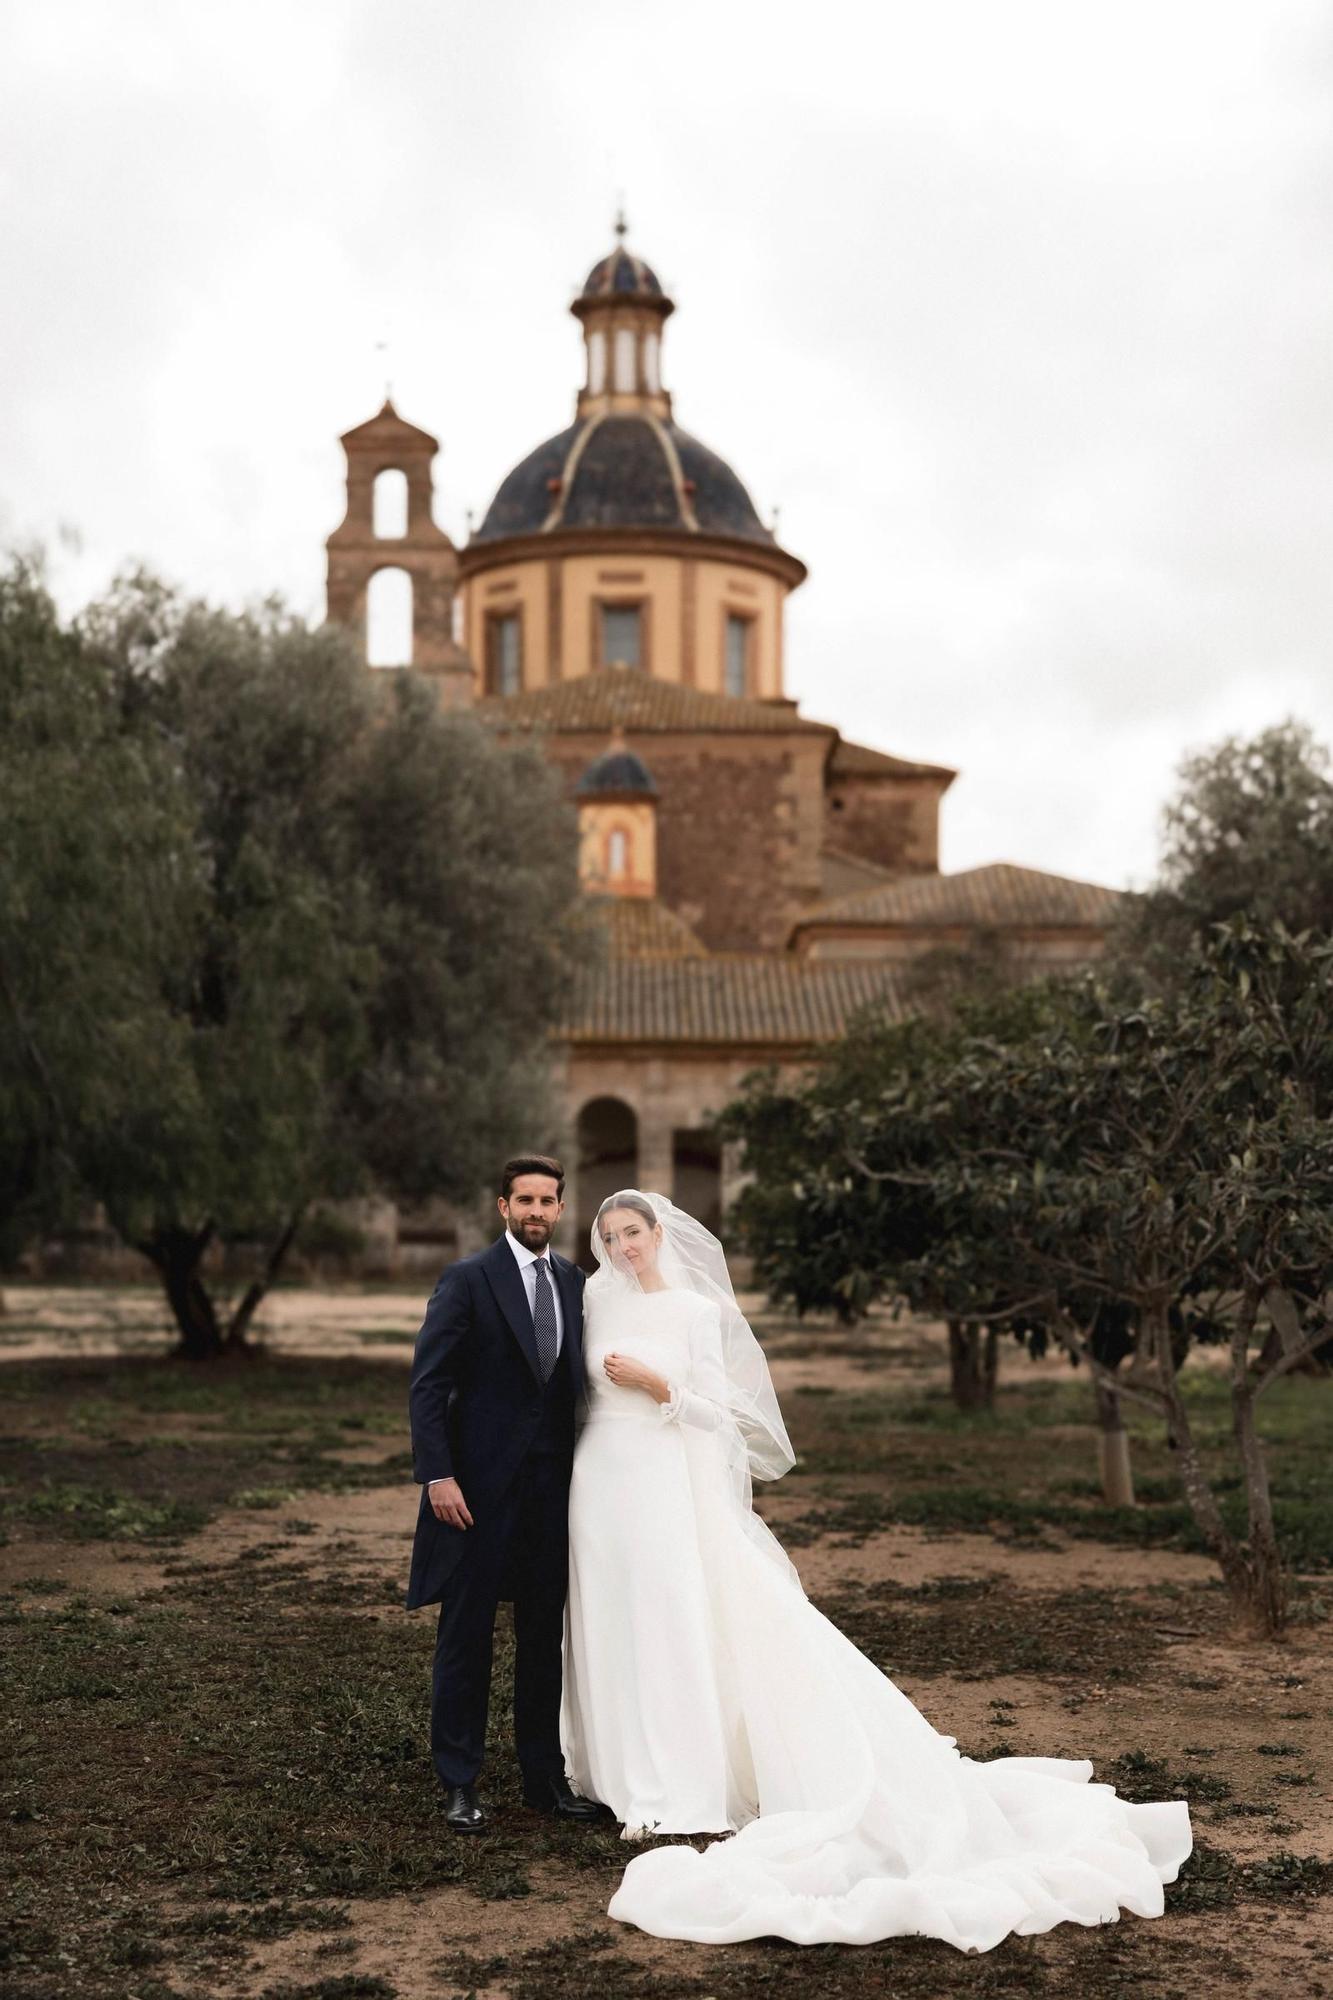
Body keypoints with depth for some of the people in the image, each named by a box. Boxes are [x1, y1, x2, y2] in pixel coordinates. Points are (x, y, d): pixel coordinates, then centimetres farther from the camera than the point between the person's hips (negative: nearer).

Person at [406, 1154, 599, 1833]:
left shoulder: (576, 1284, 10)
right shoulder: (467, 1280, -5)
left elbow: (578, 1380, 13)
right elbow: (428, 1383, -8)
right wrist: (437, 1475, -15)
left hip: (553, 1488, 5)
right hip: (480, 1489, -5)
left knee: (545, 1636, 12)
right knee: (466, 1636, 3)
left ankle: (545, 1775, 22)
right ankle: (460, 1784, 12)